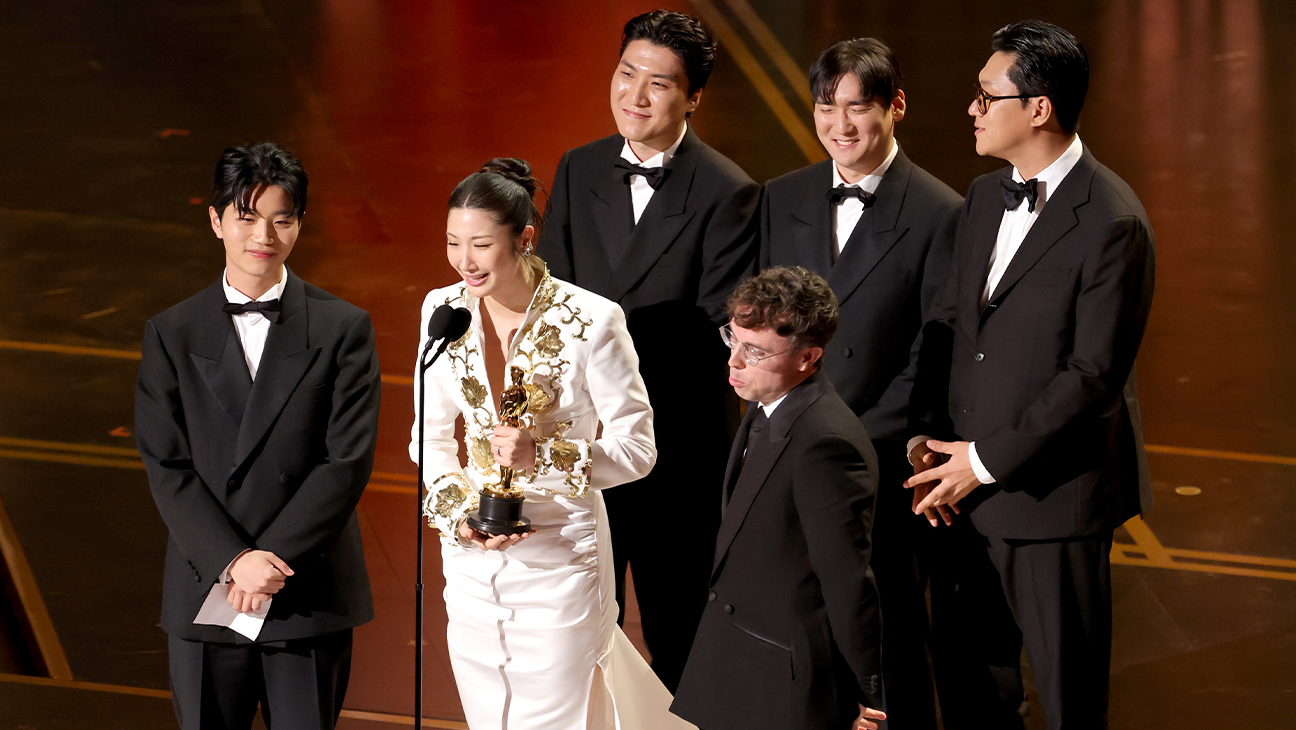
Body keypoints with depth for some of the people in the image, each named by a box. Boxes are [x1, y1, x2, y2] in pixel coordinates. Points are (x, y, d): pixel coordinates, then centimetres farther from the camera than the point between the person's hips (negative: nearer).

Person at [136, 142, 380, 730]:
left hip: (311, 599, -1)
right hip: (204, 594, 1)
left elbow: (348, 461, -6)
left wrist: (268, 560, -12)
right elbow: (167, 468, -1)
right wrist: (234, 561, -14)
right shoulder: (172, 334, 5)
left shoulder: (343, 329, 1)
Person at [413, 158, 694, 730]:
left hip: (559, 552, -4)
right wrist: (459, 512, -10)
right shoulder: (443, 310, -3)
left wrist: (542, 454, -26)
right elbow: (430, 436, 7)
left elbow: (637, 449, -11)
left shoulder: (591, 321, -17)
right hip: (469, 551, 4)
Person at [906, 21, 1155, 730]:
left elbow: (1094, 373, -18)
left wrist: (989, 459, -16)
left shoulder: (1111, 221, -16)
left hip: (1052, 490, -7)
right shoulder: (985, 197, 9)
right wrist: (928, 435, -1)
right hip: (965, 484, 7)